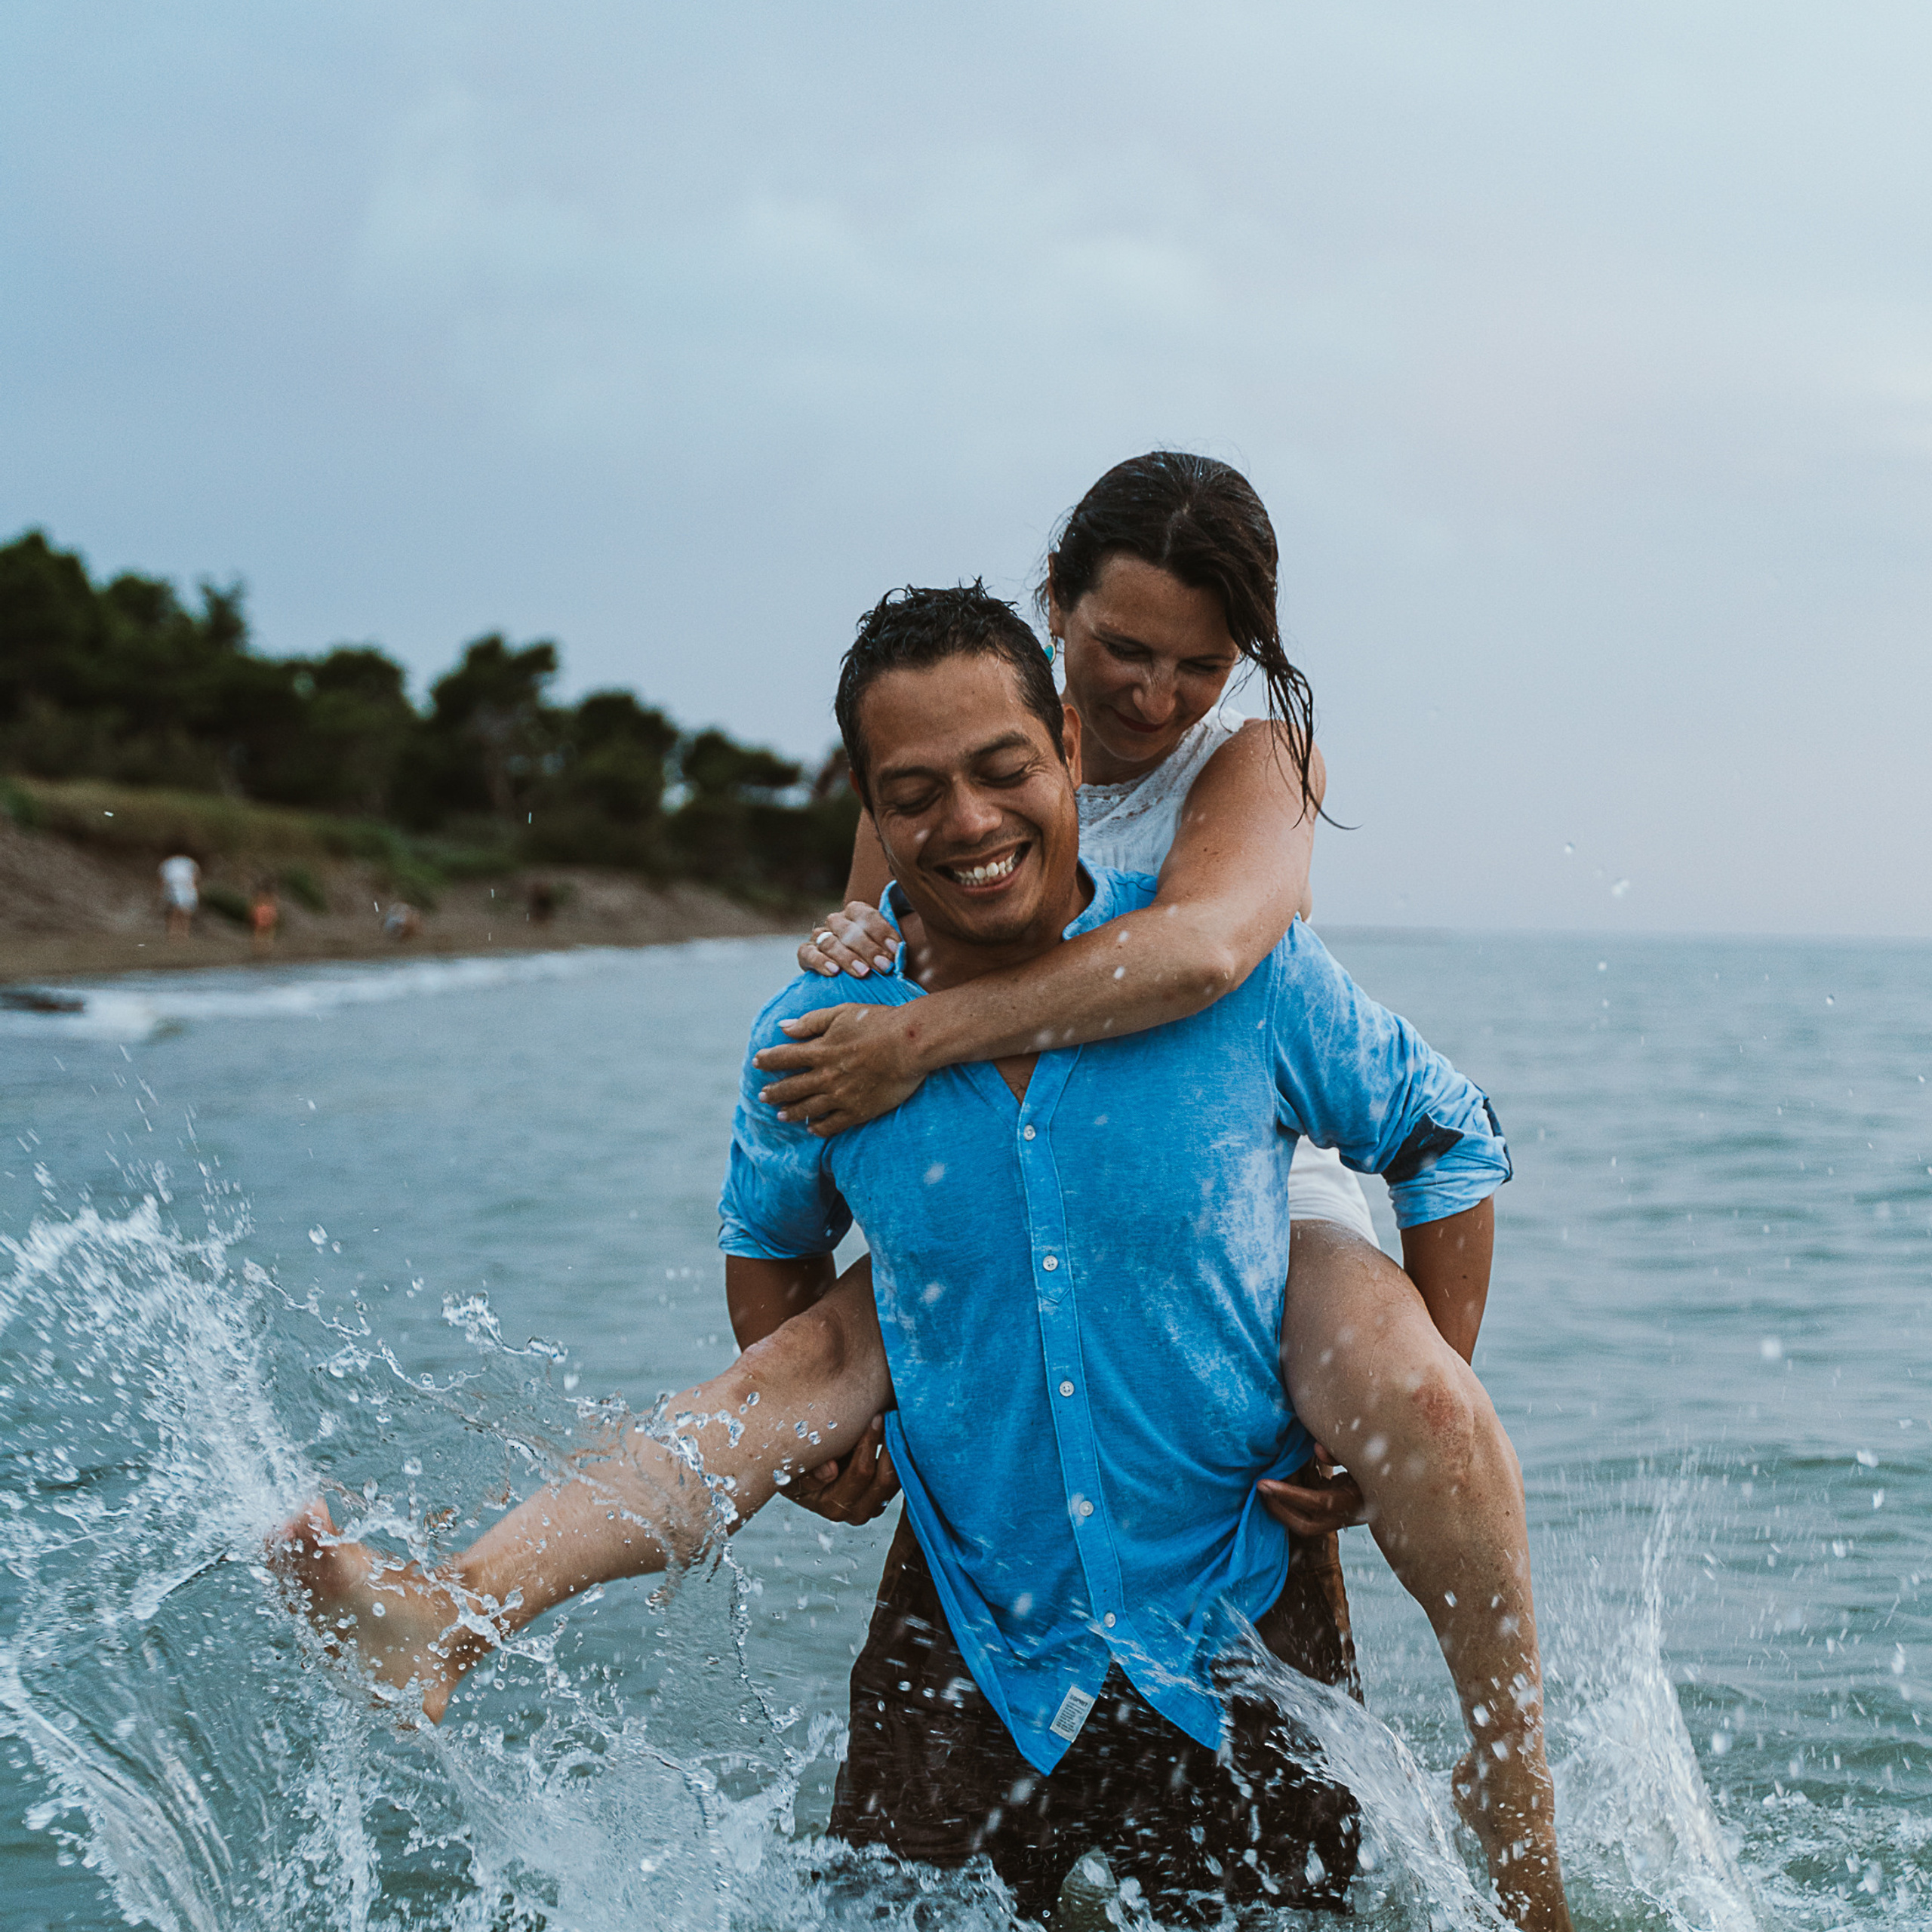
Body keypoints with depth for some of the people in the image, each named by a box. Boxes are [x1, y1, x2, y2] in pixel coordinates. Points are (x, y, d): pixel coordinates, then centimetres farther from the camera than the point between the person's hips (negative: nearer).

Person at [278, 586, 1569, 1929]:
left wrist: (1414, 1419, 0)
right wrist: (813, 1443, 6)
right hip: (979, 1657, 1)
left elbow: (1450, 1142, 2)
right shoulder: (815, 1040, -7)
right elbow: (770, 1241, 15)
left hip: (1234, 1661, -1)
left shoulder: (1249, 975, -13)